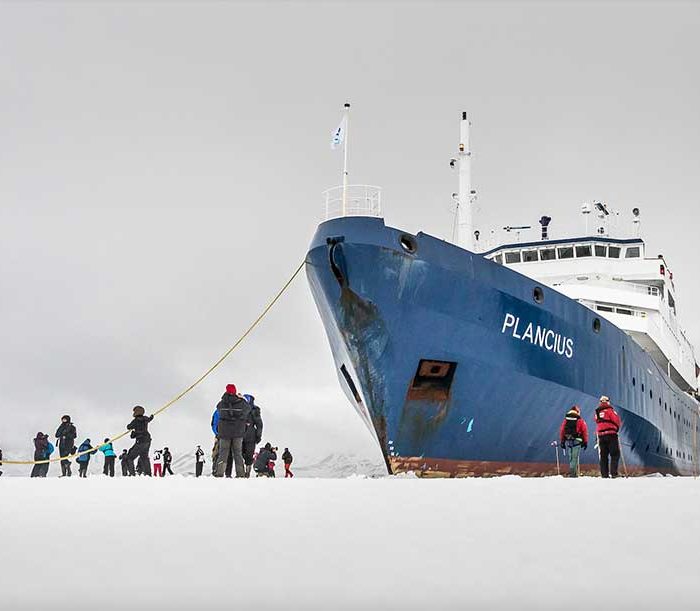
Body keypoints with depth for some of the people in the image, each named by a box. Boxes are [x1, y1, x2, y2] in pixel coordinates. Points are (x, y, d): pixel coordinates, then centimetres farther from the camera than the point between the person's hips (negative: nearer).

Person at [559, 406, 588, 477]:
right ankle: (573, 473, -11)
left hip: (567, 441, 4)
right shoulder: (580, 420, 0)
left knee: (571, 458, 16)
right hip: (577, 441, -4)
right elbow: (584, 431, -4)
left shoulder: (565, 420, 10)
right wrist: (585, 442, 3)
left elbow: (561, 431, 10)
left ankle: (572, 472, 19)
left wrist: (562, 442, 16)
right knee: (575, 458, -4)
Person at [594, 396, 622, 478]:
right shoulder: (609, 410, -6)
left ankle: (604, 474, 5)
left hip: (601, 435, 5)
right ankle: (613, 473, -10)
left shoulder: (597, 412, 12)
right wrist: (616, 428, 11)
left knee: (603, 456, 9)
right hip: (611, 435, -5)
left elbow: (597, 423, 11)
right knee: (615, 455, 0)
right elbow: (617, 421, -7)